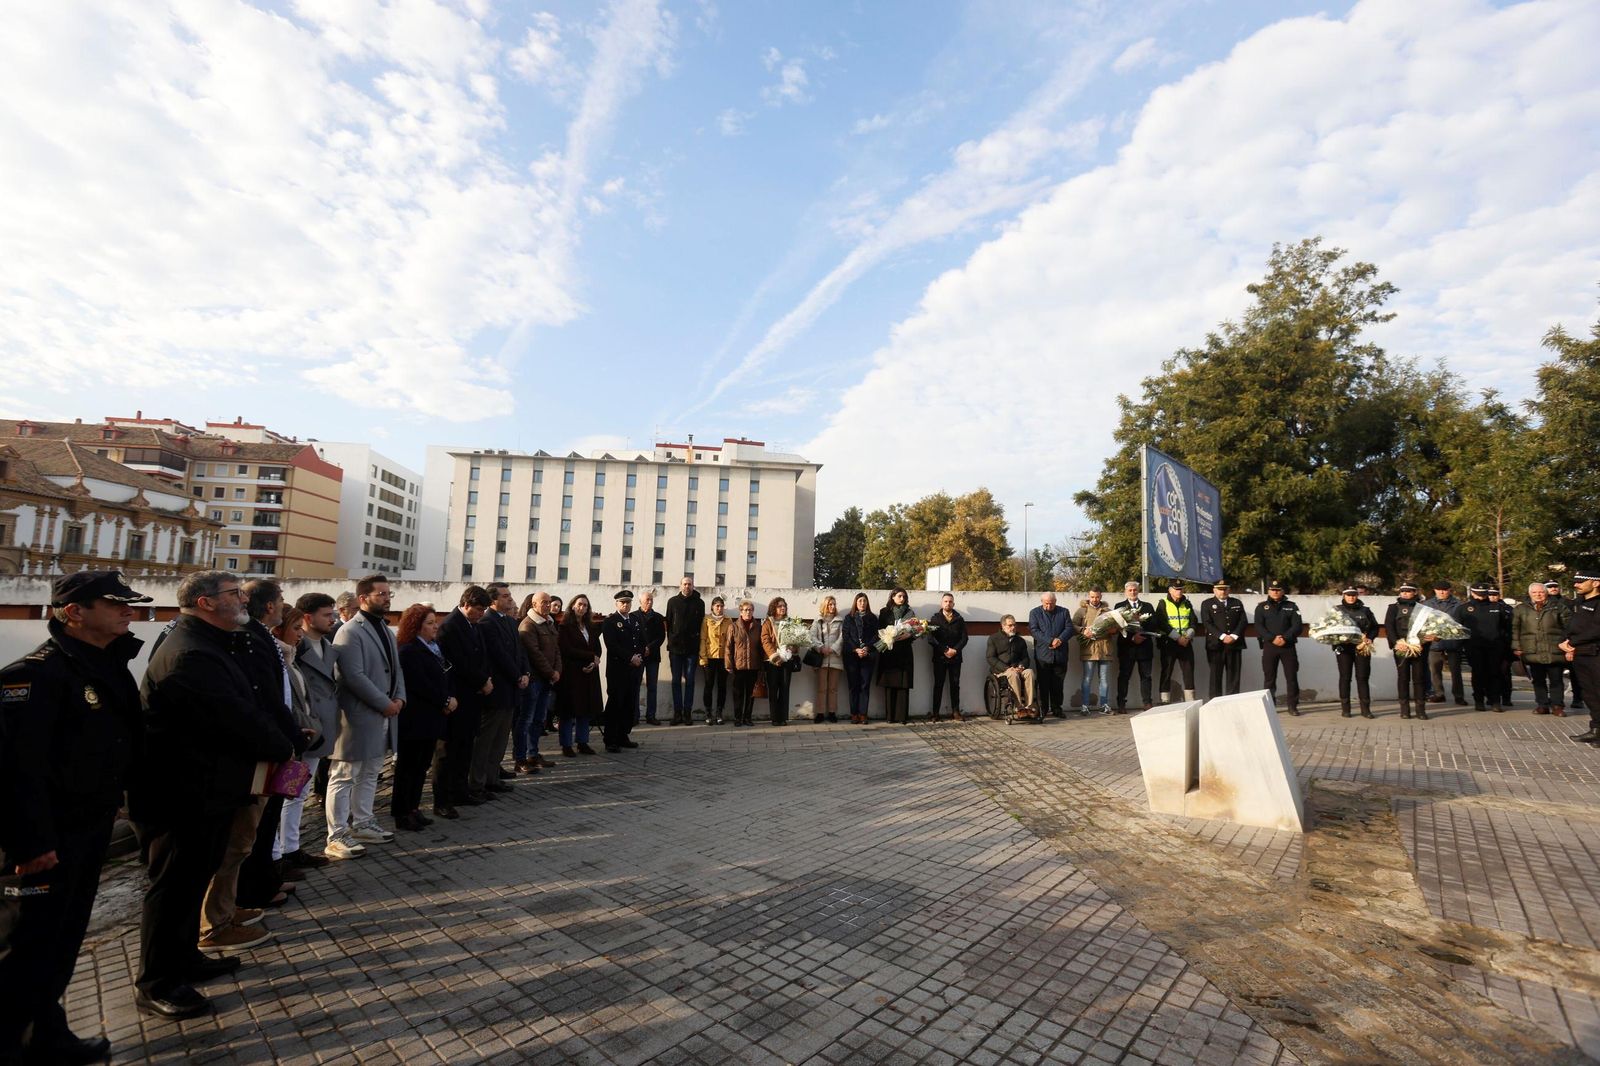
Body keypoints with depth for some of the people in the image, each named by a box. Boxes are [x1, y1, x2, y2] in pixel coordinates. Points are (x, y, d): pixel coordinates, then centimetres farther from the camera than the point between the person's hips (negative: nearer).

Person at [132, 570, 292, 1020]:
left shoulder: (210, 646, 11)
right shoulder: (190, 655, -25)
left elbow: (247, 708, 10)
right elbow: (238, 720, -25)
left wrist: (279, 744, 0)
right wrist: (283, 749, -10)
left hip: (205, 790, 10)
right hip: (184, 796, -10)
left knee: (194, 878, 22)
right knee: (175, 885, 4)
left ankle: (184, 958, 37)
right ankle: (155, 985, 19)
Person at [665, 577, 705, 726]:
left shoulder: (699, 603, 4)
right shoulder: (673, 602, 6)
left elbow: (701, 624, 3)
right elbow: (668, 623, 6)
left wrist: (699, 647, -2)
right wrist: (670, 643, -1)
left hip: (692, 648, -1)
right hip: (676, 648, 1)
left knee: (690, 681, 3)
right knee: (676, 681, 4)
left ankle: (688, 713, 8)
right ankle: (677, 713, 9)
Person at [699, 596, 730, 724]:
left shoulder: (728, 621, 6)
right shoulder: (707, 620, 1)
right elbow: (703, 639, -1)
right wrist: (703, 658, -9)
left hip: (723, 657, 2)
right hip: (710, 657, -1)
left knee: (722, 685, 6)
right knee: (709, 685, 2)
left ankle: (719, 714, 14)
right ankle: (708, 714, 10)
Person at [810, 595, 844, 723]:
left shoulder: (839, 622, 11)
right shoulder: (817, 621, 9)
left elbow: (841, 637, 1)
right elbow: (813, 637, 0)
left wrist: (832, 649, -12)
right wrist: (821, 648, -15)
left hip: (835, 657, 1)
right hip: (821, 657, -1)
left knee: (833, 687, 4)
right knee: (821, 687, -1)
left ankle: (832, 712, 9)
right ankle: (820, 713, 1)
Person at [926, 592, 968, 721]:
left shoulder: (959, 619, 10)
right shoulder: (935, 618, 5)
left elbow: (964, 638, 4)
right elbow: (931, 638, -4)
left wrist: (955, 650, -10)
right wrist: (945, 650, -12)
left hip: (955, 657, 2)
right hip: (939, 657, -1)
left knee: (955, 685, 4)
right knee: (938, 685, 1)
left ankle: (956, 711, 9)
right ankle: (935, 713, 2)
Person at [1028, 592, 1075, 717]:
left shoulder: (1064, 612, 12)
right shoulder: (1034, 613, 5)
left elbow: (1069, 628, 4)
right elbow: (1034, 630, -5)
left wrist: (1060, 639, -14)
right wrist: (1050, 641, -15)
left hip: (1060, 654, 2)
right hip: (1043, 654, -2)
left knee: (1058, 684, 6)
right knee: (1043, 684, 1)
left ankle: (1057, 708, 15)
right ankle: (1042, 710, 8)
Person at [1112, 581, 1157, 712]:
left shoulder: (1148, 606, 15)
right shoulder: (1119, 606, 7)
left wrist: (1142, 620, -14)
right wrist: (1132, 637, -14)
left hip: (1145, 646, 2)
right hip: (1126, 647, -2)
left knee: (1146, 675, 4)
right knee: (1124, 675, -2)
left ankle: (1147, 703, 11)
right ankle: (1121, 705, 0)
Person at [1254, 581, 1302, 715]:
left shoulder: (1291, 606, 9)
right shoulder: (1262, 607, 8)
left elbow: (1296, 626, -1)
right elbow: (1259, 627, -1)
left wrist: (1285, 638, -16)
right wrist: (1272, 638, -16)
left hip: (1288, 646, 0)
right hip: (1269, 646, 0)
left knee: (1291, 677, 0)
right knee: (1269, 678, 3)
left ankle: (1293, 706, 8)